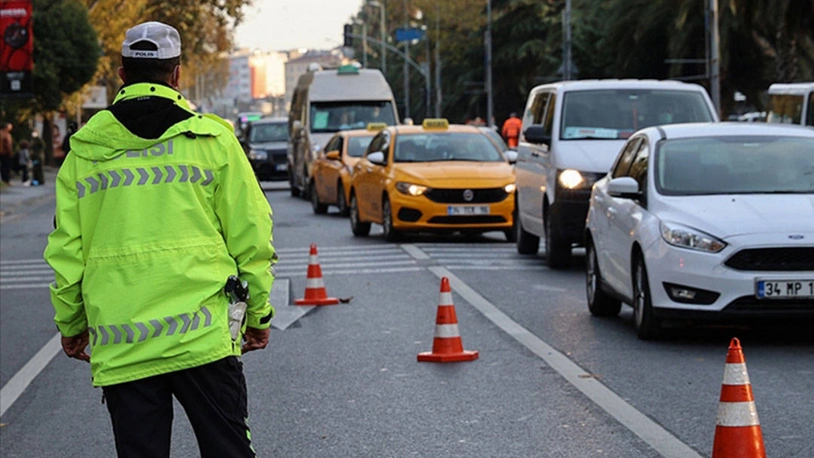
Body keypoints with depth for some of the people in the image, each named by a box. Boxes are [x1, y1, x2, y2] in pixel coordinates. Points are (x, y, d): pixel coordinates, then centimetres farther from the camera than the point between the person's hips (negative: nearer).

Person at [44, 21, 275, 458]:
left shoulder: (85, 149, 5)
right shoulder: (211, 139, 0)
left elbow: (67, 249, 7)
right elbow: (249, 236, 1)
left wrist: (70, 324, 18)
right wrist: (258, 313, 11)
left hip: (119, 348, 2)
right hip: (202, 336, -1)